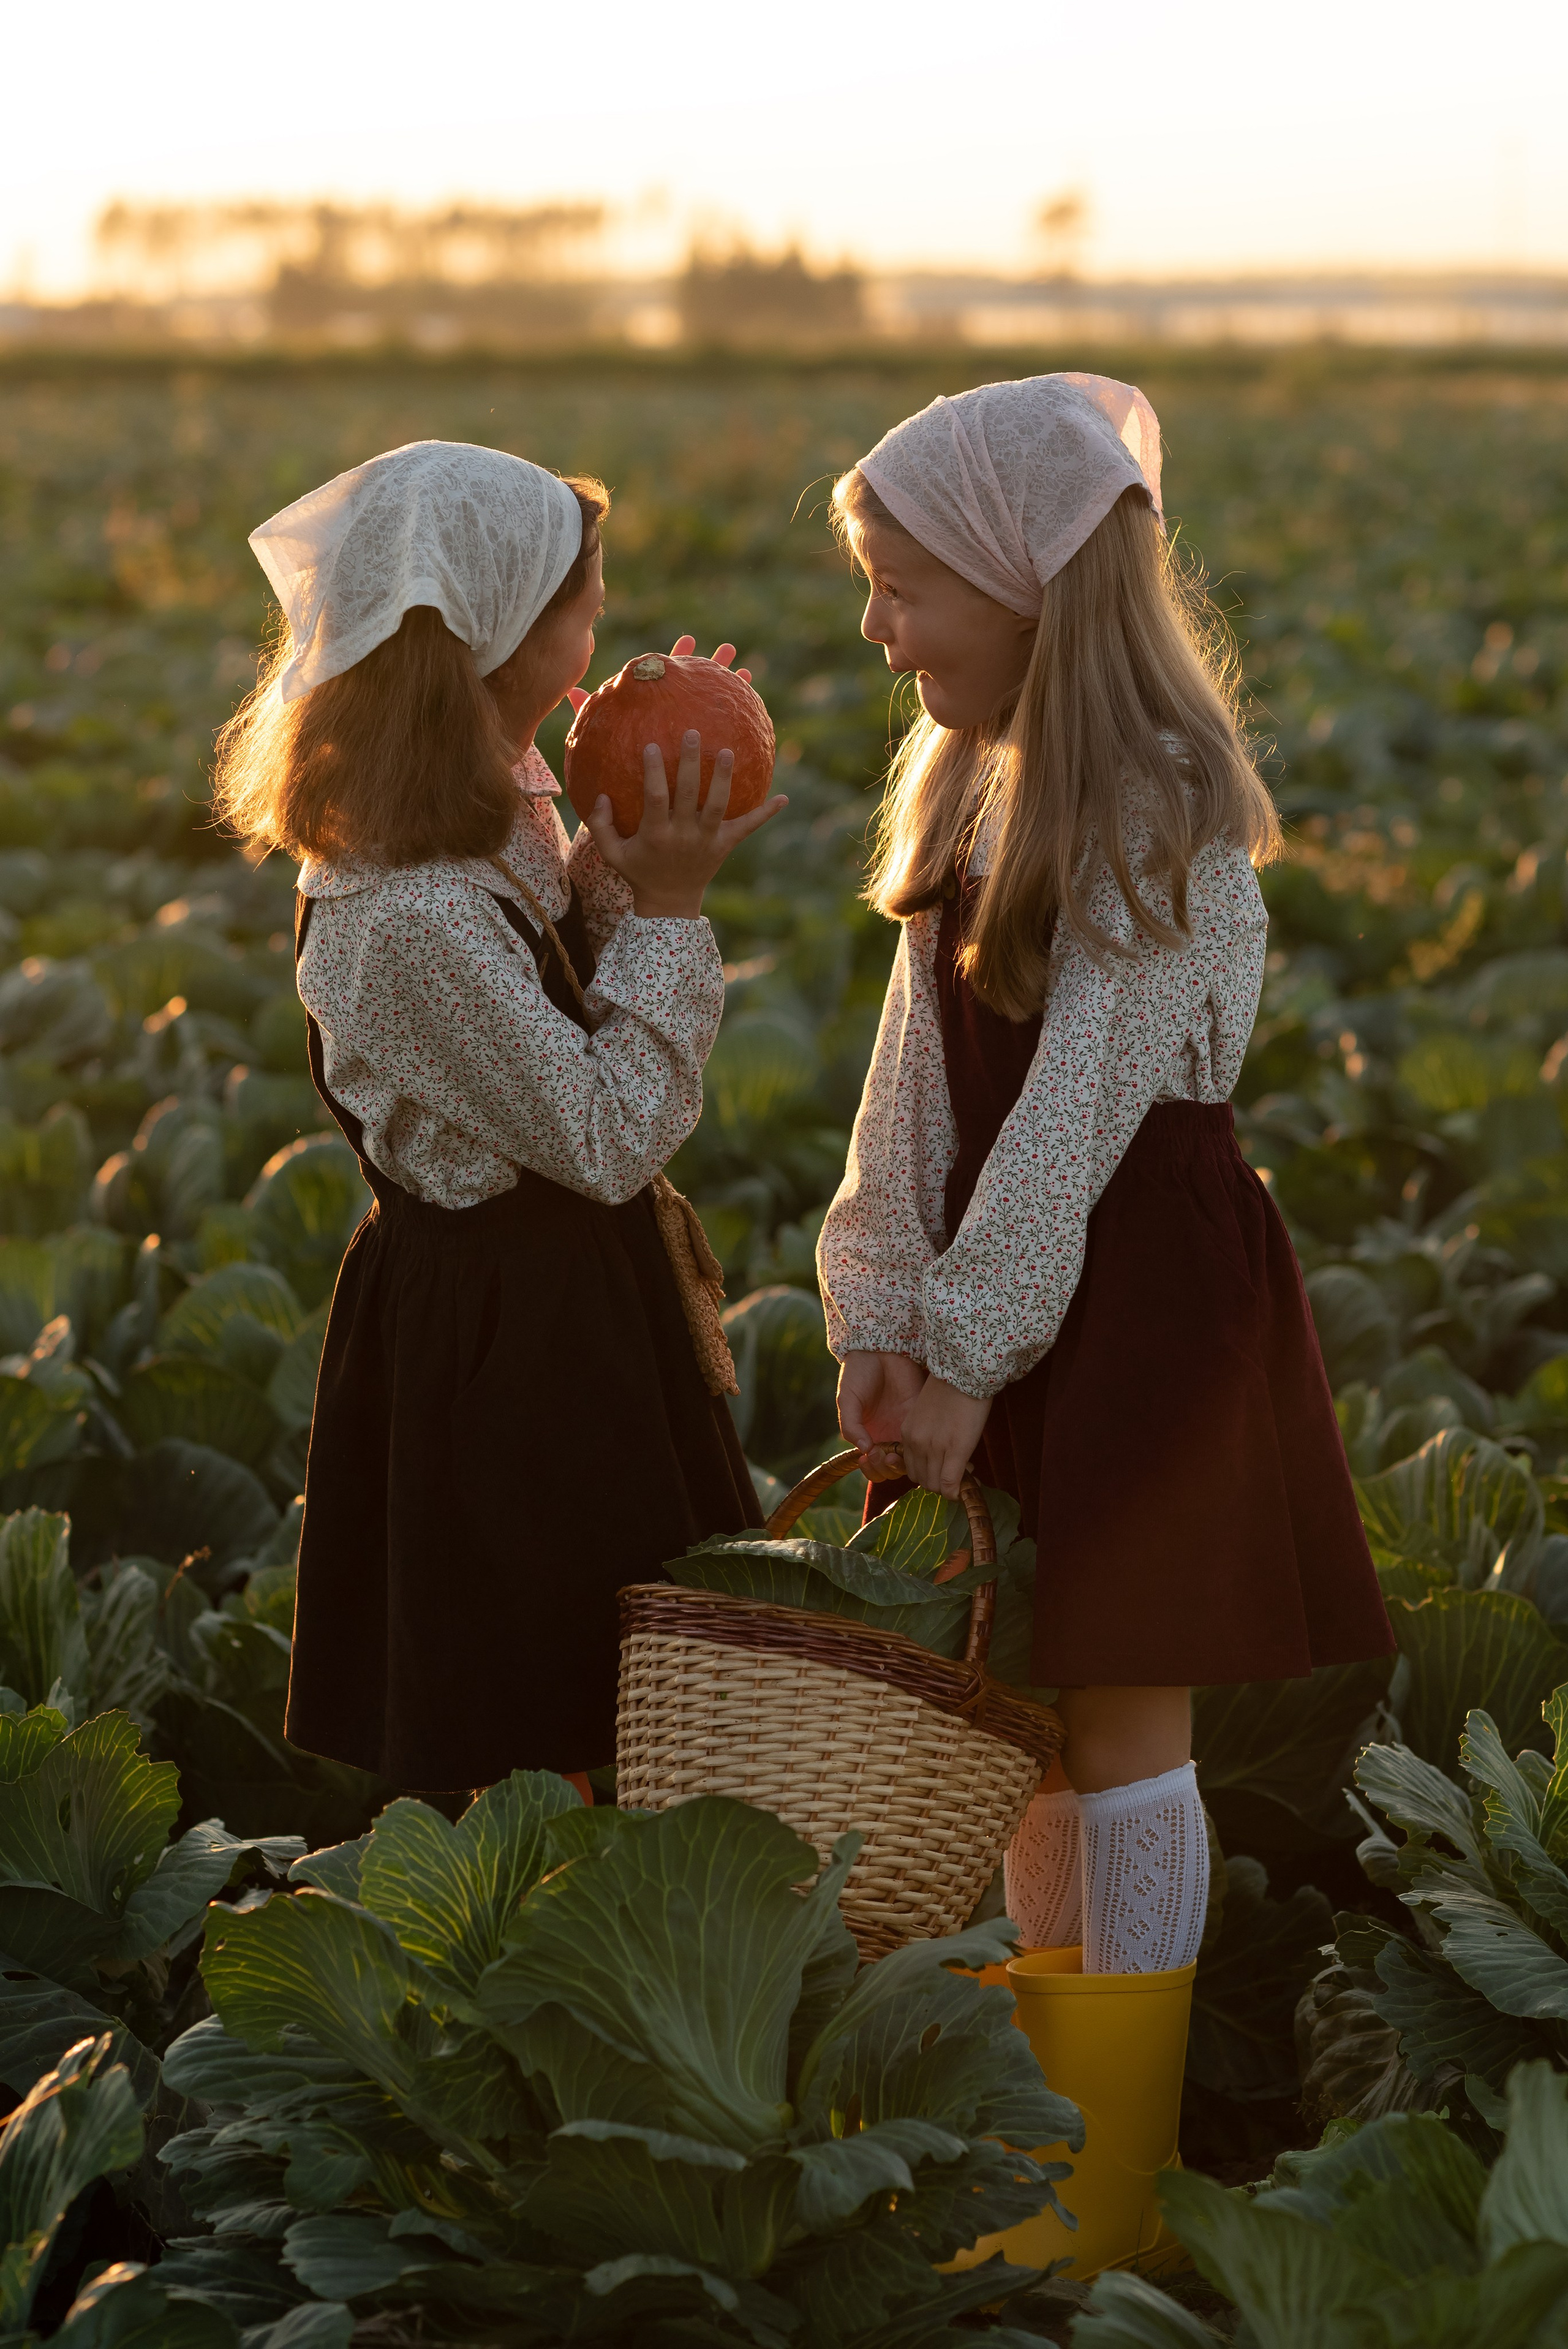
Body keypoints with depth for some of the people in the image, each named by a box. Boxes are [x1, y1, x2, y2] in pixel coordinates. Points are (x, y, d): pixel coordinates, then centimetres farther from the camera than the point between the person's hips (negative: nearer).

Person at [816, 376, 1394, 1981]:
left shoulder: (1155, 808, -17)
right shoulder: (974, 783, 9)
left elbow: (1080, 1101, -19)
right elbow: (919, 1077, 6)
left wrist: (970, 1342, -18)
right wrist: (883, 1314, -2)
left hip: (1143, 1291, -8)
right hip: (1010, 1281, 8)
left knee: (1123, 1720, 0)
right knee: (1029, 1703, 15)